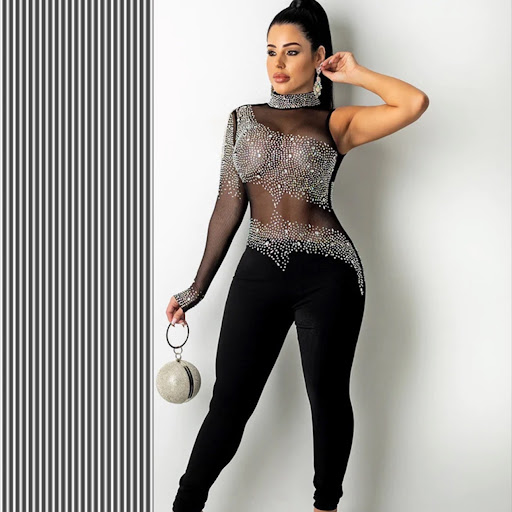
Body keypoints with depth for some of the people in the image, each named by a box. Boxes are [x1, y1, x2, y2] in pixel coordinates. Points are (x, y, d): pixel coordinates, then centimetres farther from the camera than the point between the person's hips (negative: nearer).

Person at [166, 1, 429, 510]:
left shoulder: (337, 122, 6)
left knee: (327, 396, 9)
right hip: (259, 271, 2)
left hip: (327, 275, -1)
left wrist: (356, 74, 5)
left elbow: (414, 103, -10)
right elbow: (229, 206, 12)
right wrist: (199, 287, 10)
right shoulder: (244, 118, 13)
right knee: (229, 401, 3)